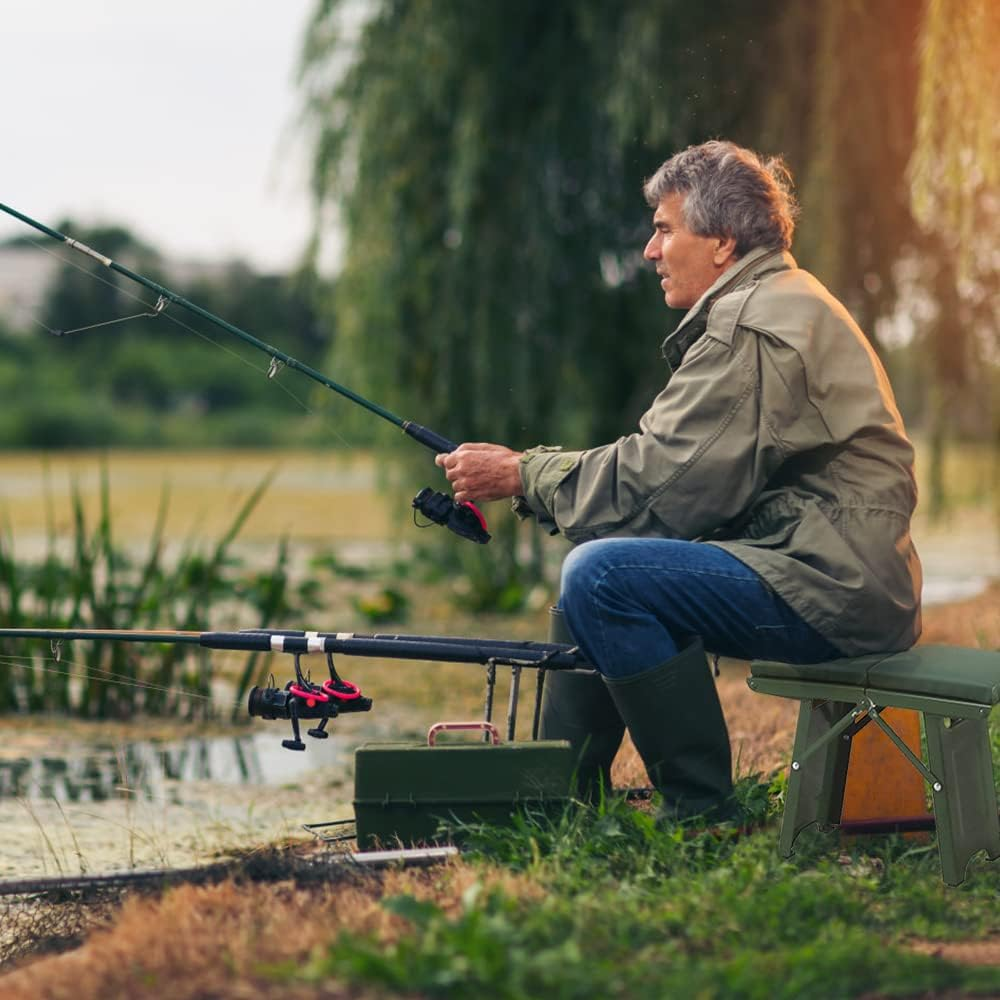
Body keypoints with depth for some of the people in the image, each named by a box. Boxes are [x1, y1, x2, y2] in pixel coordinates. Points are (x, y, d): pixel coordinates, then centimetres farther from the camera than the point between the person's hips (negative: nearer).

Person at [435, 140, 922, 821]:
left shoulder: (752, 328, -14)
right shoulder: (777, 304, 20)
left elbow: (661, 483, -18)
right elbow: (675, 468, 16)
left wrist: (523, 475, -6)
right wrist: (530, 473, 7)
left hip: (833, 588, -11)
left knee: (602, 576, -23)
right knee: (596, 562, 19)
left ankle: (705, 812, -14)